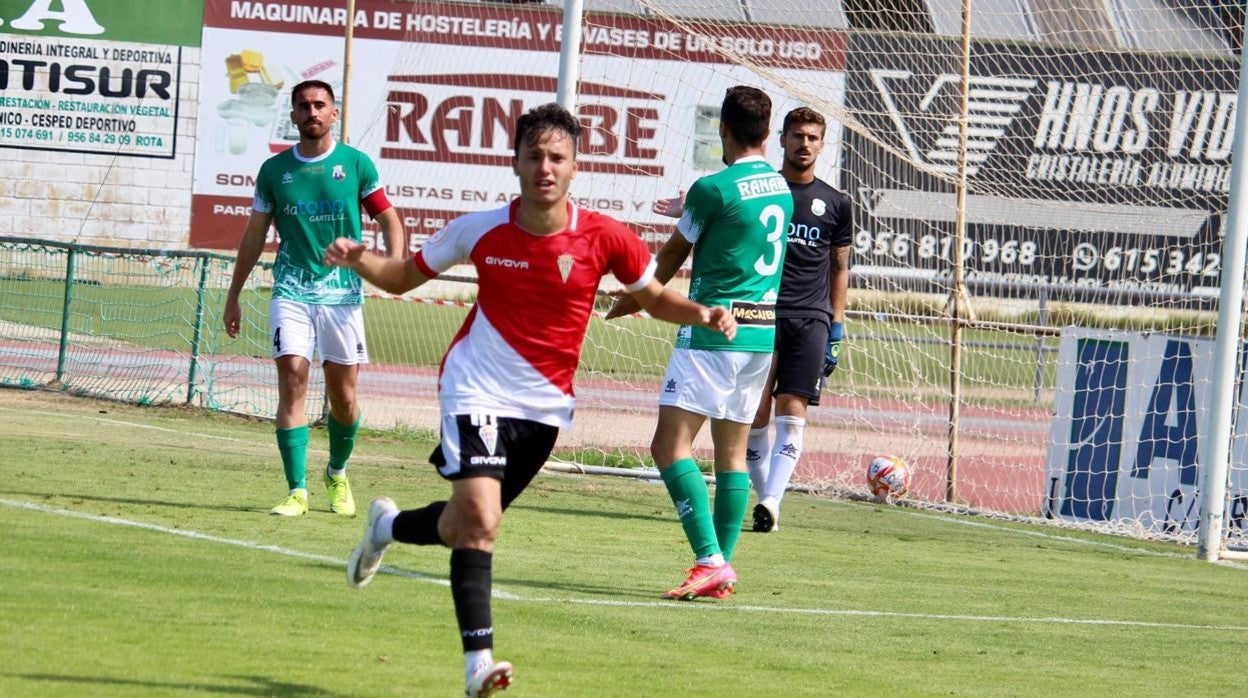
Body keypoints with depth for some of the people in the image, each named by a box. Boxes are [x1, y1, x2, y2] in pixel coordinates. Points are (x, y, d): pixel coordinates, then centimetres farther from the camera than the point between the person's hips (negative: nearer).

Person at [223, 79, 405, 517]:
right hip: (291, 290, 0)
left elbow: (389, 220, 6)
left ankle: (337, 473, 30)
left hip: (342, 292, 0)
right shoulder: (274, 170, 6)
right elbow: (254, 236, 14)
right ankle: (297, 491, -12)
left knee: (344, 396, 3)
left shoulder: (356, 164, 2)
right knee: (293, 380, -14)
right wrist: (233, 296, 15)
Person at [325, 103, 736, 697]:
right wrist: (358, 261, -17)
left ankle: (388, 525, 47)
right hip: (477, 390, -3)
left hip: (544, 404, 3)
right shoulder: (480, 231, -10)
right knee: (480, 519, -22)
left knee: (465, 525, 14)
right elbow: (404, 276, 4)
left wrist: (702, 315, -15)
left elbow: (654, 297, 6)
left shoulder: (604, 238, -10)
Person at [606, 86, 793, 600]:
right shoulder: (780, 187, 9)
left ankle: (710, 562, -19)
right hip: (764, 332, 8)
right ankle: (723, 568, 12)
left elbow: (673, 255, 3)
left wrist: (633, 300, 21)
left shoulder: (713, 189, -12)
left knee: (670, 445, -9)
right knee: (732, 451, 13)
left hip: (713, 331, -8)